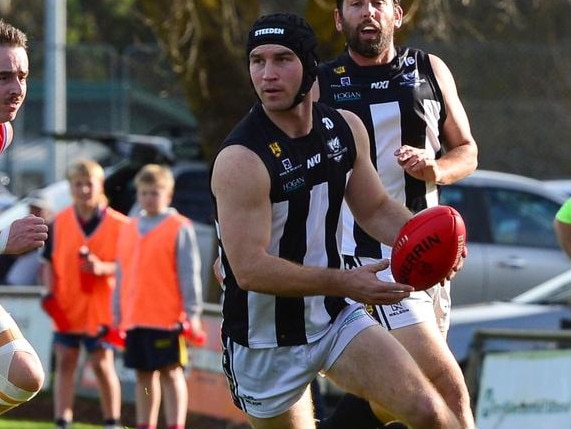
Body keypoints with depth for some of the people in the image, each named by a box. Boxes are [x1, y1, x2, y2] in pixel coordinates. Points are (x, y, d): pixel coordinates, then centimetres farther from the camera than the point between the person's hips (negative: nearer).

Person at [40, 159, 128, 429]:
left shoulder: (119, 224, -4)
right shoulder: (59, 223, 5)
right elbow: (48, 261, 11)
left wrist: (103, 268, -20)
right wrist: (49, 291, -3)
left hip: (101, 310, -3)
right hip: (65, 309, 3)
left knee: (102, 364, -1)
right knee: (65, 363, 3)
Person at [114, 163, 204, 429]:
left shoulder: (180, 228, -2)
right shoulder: (129, 230, 16)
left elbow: (189, 274, -6)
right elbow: (122, 276, 20)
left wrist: (192, 312, -11)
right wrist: (118, 314, 18)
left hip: (167, 317, -6)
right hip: (134, 318, 6)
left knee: (171, 372, -7)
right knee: (144, 375, 11)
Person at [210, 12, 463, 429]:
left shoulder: (346, 128, -2)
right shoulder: (241, 160, -23)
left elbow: (376, 209, 13)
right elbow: (250, 268, -27)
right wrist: (346, 282, -31)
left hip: (336, 318, 5)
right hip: (265, 344, -5)